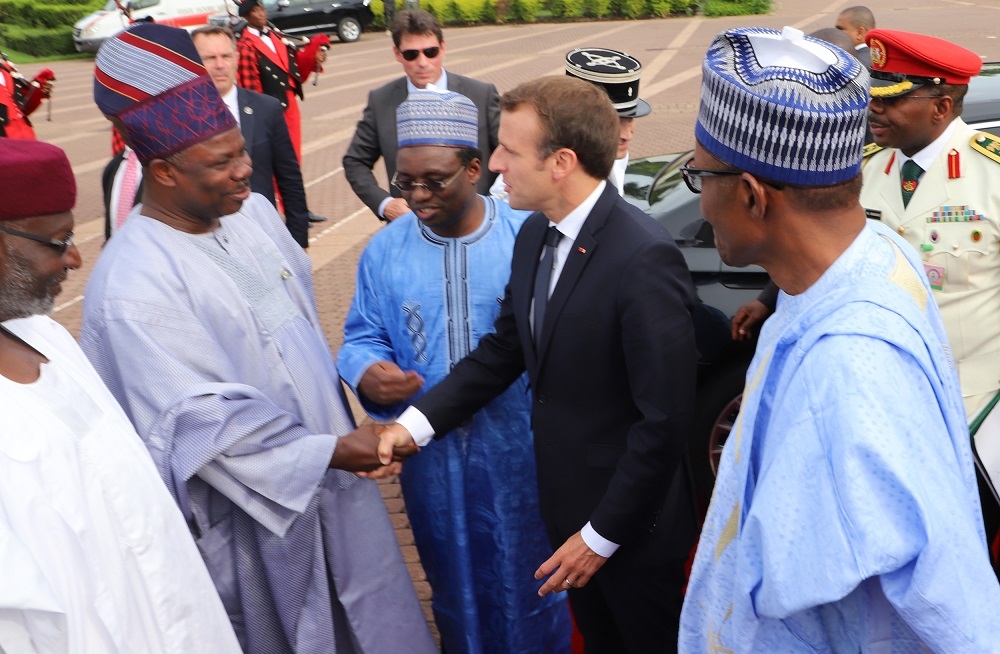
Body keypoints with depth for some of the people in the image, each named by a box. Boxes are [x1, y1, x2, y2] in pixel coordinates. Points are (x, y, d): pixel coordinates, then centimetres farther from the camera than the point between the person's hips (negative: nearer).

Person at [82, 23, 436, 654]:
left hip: (329, 468, 7)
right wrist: (328, 452, -21)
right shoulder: (135, 284, -24)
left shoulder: (254, 211, -2)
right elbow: (199, 420, -24)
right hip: (255, 501, -7)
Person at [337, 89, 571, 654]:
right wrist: (367, 372, -16)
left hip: (519, 452, -2)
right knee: (454, 584, 23)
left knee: (527, 582, 16)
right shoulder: (385, 250, -2)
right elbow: (363, 336, 5)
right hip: (431, 455, 3)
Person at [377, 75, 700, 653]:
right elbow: (504, 349, 5)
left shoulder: (644, 258, -28)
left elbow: (666, 419, -26)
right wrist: (417, 423, -5)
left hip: (631, 520, -7)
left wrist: (603, 534, -18)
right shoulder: (535, 234, -1)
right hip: (567, 499, 7)